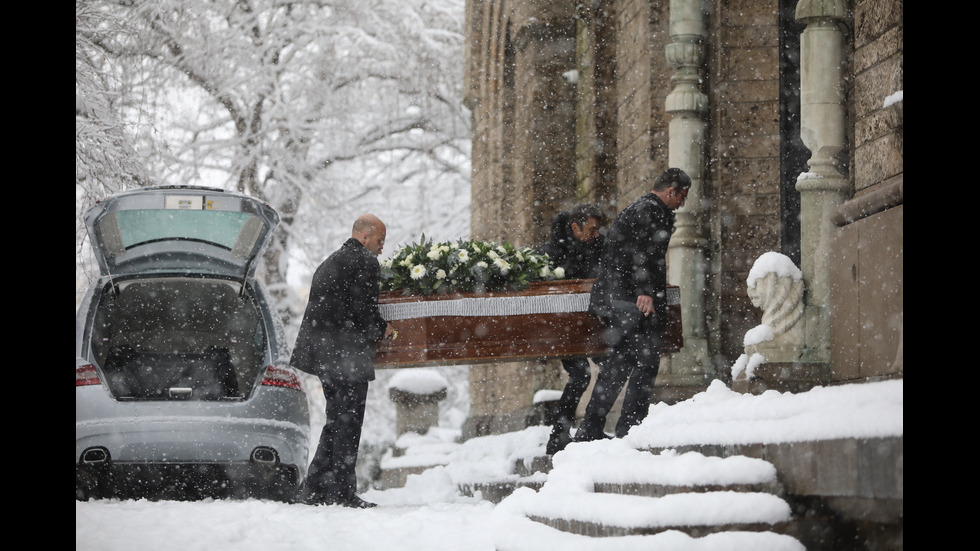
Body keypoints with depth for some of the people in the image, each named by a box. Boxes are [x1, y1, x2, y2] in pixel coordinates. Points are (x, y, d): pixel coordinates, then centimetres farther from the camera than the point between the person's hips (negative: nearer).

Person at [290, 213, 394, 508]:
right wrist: (382, 329, 1)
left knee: (336, 422, 15)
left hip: (322, 351, 9)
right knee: (347, 424, -5)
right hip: (348, 353, -9)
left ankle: (313, 489, 13)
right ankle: (342, 492, -3)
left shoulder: (330, 262, 21)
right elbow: (363, 310, -18)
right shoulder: (366, 262, -9)